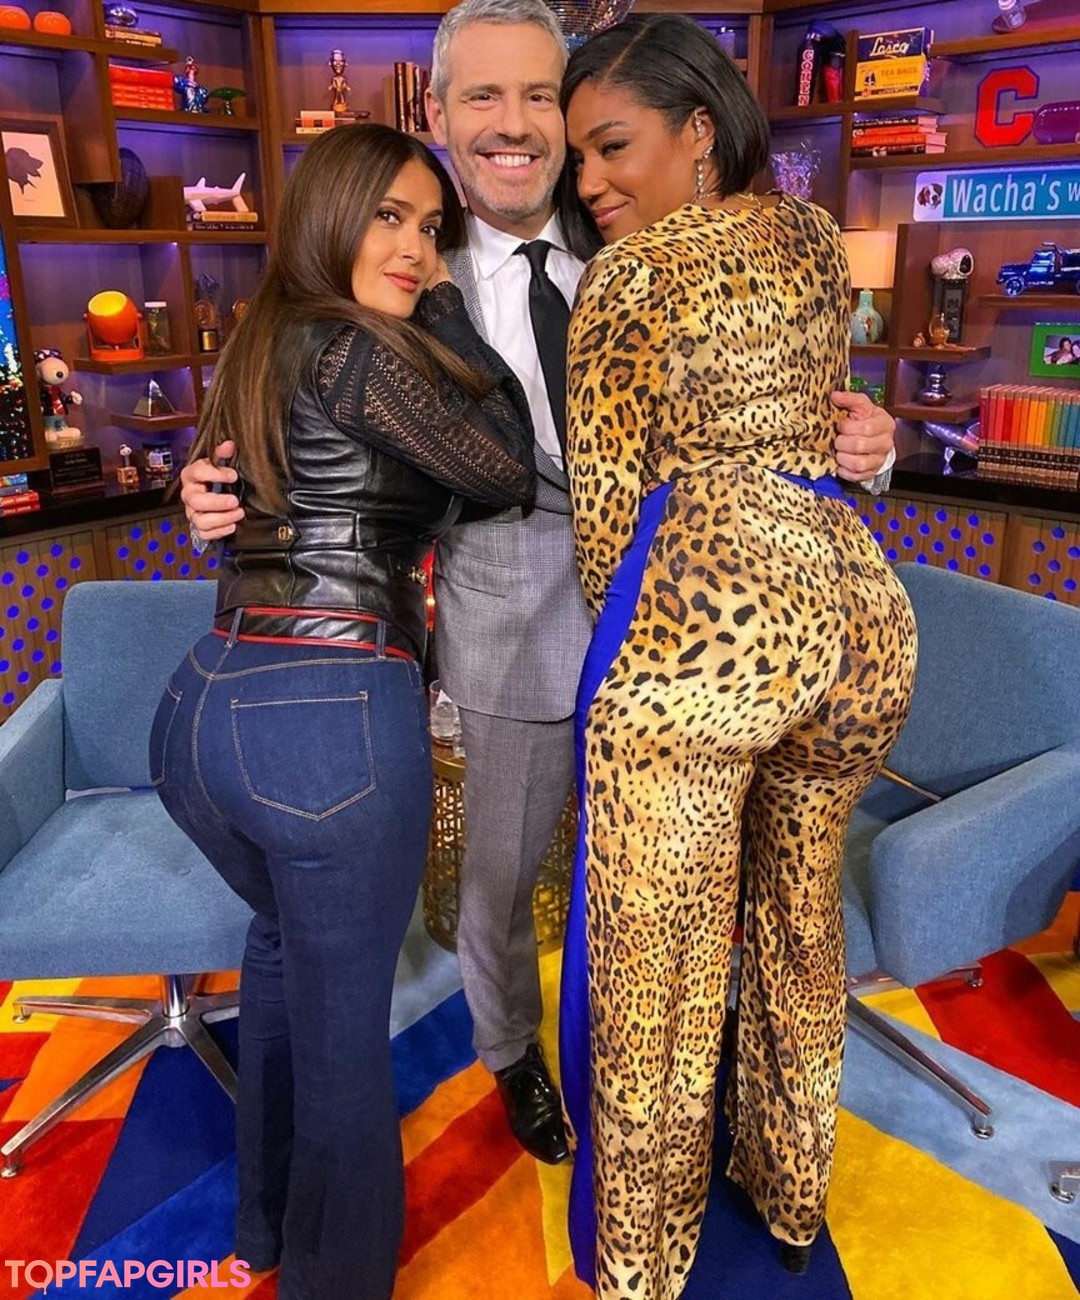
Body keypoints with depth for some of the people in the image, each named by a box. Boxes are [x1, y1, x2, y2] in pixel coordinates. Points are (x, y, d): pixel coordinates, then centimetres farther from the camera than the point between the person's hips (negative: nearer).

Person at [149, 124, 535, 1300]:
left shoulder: (255, 344, 16)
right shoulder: (359, 347, -8)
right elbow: (503, 473, -3)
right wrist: (448, 316, 7)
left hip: (200, 706, 9)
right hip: (334, 719, -9)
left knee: (283, 934, 31)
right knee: (343, 1013, 11)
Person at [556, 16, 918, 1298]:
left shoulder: (627, 275, -1)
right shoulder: (814, 236, 18)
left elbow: (603, 502, 0)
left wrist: (632, 649, 16)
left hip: (703, 615, -7)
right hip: (859, 604, 8)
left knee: (663, 969, 9)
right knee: (803, 919, 25)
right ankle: (792, 1196, 47)